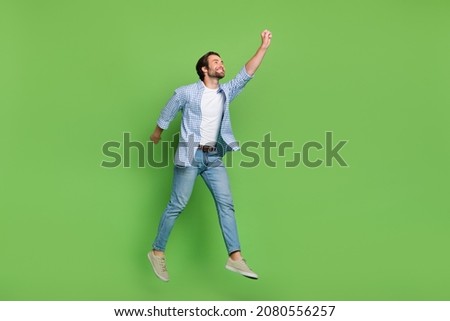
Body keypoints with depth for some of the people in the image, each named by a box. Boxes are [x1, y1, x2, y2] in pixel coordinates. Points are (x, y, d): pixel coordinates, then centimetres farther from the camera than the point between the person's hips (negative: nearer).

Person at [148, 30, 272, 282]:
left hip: (214, 157, 5)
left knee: (226, 204, -3)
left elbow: (246, 74, 0)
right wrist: (154, 140, 18)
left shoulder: (226, 93, 9)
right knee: (177, 206, -1)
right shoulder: (186, 93, -4)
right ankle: (157, 252, 14)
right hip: (190, 156, -5)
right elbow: (165, 118, 7)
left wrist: (264, 47, -7)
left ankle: (235, 258, -3)